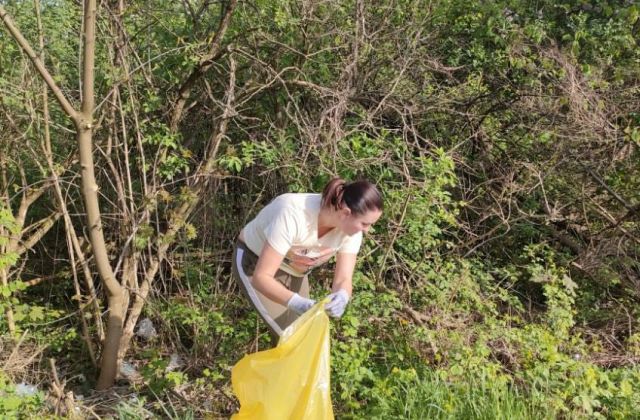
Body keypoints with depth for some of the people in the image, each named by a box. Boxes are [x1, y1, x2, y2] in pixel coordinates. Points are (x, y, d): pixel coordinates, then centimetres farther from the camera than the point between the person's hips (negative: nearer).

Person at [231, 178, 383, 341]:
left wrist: (342, 296, -45)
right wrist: (296, 302, -55)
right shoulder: (293, 216, -42)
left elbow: (343, 279, -21)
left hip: (293, 270, 6)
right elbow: (261, 277, -39)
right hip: (254, 263, -6)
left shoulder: (351, 229, -24)